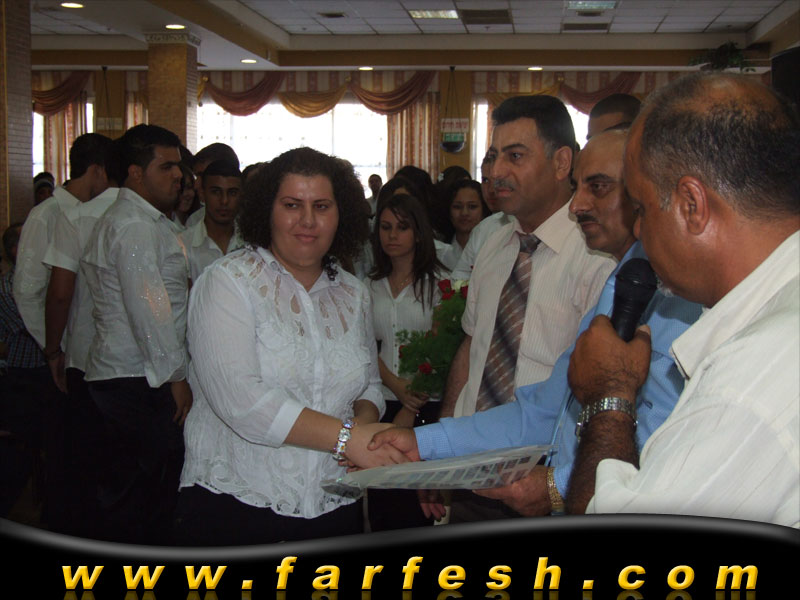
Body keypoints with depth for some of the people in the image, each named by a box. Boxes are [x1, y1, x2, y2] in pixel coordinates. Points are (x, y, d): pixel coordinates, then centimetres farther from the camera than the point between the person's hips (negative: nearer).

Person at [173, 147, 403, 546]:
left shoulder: (354, 295, 9)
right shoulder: (227, 283, -8)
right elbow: (238, 397, -20)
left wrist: (366, 420, -6)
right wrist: (348, 438, -24)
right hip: (234, 504, -4)